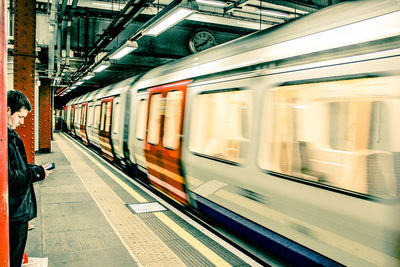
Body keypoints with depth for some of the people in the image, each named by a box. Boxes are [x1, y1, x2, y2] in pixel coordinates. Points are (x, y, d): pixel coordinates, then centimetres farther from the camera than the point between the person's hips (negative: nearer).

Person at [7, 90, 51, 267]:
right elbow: (7, 178, -26)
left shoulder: (10, 134, 10)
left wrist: (35, 168, 3)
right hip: (14, 212, -10)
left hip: (18, 209, 10)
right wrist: (37, 173, -15)